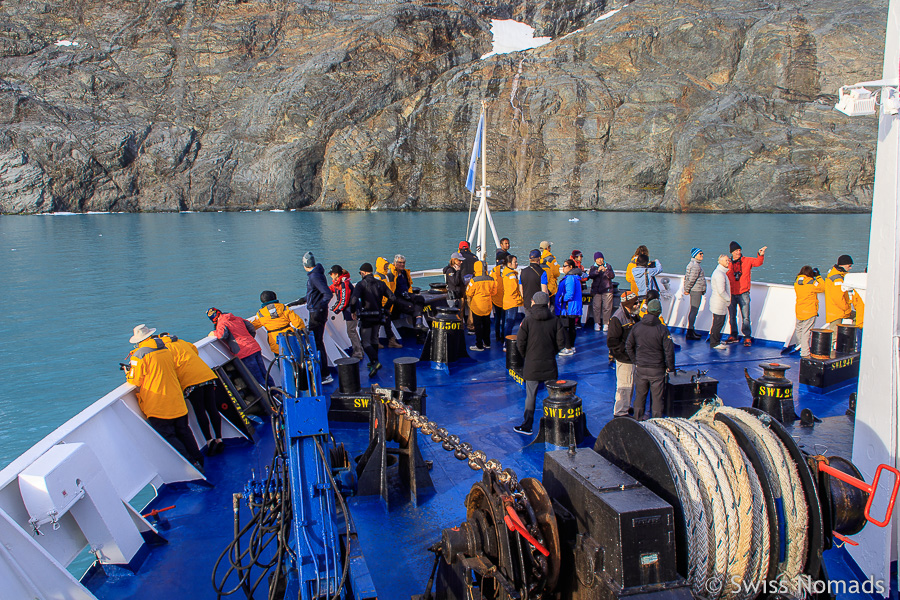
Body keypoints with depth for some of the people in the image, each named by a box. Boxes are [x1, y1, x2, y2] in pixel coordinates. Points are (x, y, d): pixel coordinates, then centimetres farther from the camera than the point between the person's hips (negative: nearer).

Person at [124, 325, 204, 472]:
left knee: (168, 436, -1)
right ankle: (198, 460, 19)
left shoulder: (139, 354, -10)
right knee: (183, 432, 18)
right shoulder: (167, 351, 10)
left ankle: (192, 464, -10)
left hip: (157, 407, -6)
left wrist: (128, 371, 13)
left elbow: (136, 381, -7)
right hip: (177, 402, 6)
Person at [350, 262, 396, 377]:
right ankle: (373, 363, 28)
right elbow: (392, 297, 4)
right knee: (374, 339, 21)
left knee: (365, 342, 0)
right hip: (378, 316, 6)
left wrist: (352, 311, -9)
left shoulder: (361, 284, -10)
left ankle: (375, 361, -20)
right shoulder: (380, 283, 7)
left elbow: (354, 299, -24)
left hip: (366, 317, -6)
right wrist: (385, 309, 14)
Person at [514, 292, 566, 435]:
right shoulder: (555, 321, -1)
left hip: (532, 365, -2)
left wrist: (525, 355, 9)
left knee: (530, 396, 4)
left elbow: (520, 342, -8)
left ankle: (527, 426, 9)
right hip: (550, 364, 2)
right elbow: (561, 341, -1)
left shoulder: (527, 320, -8)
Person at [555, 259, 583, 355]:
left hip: (567, 308, -11)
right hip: (573, 308, 11)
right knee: (571, 328, 16)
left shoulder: (570, 278, -18)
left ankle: (568, 349, -5)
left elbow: (569, 295, -24)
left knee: (565, 328, -6)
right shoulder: (575, 278, 15)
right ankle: (572, 346, 24)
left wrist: (560, 299, -13)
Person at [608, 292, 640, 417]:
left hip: (632, 357, 9)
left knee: (631, 384, 20)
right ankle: (619, 412, 9)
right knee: (624, 386, -2)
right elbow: (611, 342, -24)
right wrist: (626, 350, -21)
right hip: (623, 359, -9)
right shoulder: (617, 318, -21)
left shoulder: (632, 315, 8)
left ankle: (627, 407, 36)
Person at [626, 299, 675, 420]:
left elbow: (628, 346, 6)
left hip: (640, 368, 3)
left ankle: (638, 419, 28)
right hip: (657, 369, -3)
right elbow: (669, 351, -13)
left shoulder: (636, 327, -3)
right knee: (658, 397, 8)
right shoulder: (662, 329, -15)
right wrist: (670, 367, 1)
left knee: (640, 395, 17)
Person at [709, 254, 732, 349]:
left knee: (720, 322, 18)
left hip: (721, 303, 11)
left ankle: (716, 341, 28)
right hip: (719, 303, -11)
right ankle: (714, 343, 3)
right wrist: (728, 299, -11)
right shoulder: (719, 274, -21)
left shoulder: (722, 272, 15)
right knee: (718, 323, -4)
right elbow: (721, 291, -24)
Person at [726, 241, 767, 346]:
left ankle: (747, 337, 5)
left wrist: (761, 255, -34)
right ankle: (733, 335, 24)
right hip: (731, 294, 2)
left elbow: (758, 262, -14)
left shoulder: (747, 261, 1)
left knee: (745, 316, -4)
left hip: (743, 294, -2)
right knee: (732, 316, 11)